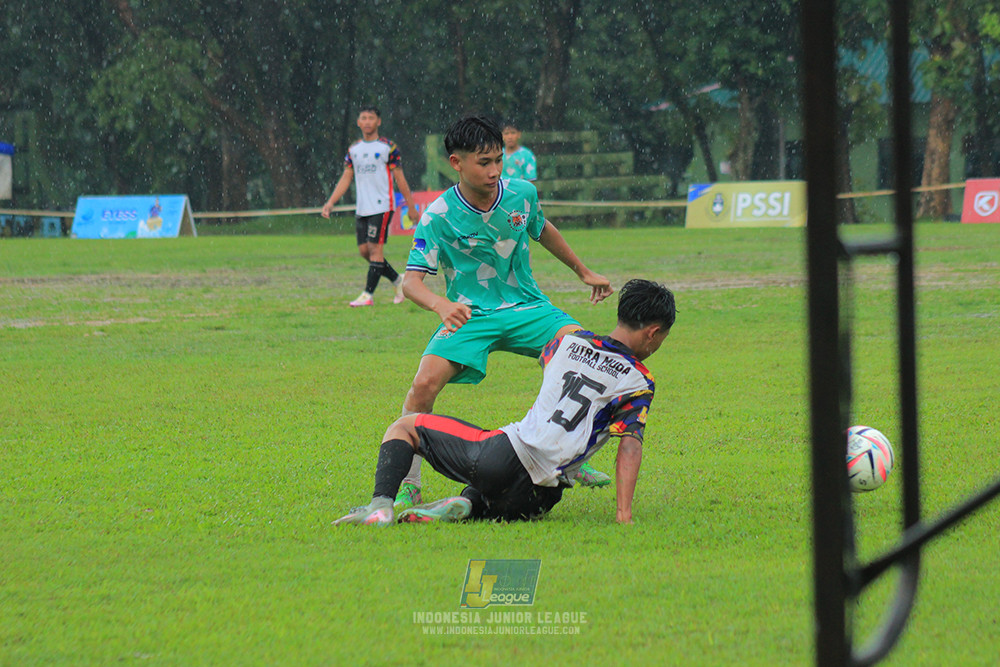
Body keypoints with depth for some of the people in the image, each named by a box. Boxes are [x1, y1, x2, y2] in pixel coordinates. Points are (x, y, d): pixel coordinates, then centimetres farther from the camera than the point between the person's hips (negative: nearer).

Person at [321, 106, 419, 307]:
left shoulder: (388, 147, -2)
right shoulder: (354, 149, 13)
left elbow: (400, 179, 0)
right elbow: (346, 179, 14)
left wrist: (411, 207, 0)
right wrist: (330, 203, 3)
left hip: (382, 206, -6)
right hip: (362, 208, 6)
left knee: (375, 248, -11)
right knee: (364, 250, 4)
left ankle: (368, 294, -11)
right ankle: (398, 281, 20)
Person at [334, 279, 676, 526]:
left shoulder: (569, 342, 13)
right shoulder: (639, 382, 4)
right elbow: (630, 445, -9)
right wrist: (623, 514, -12)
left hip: (506, 454, 0)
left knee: (405, 427, 19)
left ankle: (381, 505, -6)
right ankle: (465, 504, -5)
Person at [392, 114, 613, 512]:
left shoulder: (522, 194, -4)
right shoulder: (438, 217, -15)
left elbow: (544, 231, 19)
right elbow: (412, 280, -20)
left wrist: (584, 273, 30)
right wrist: (441, 305, -42)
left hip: (526, 307, 3)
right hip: (469, 315, -3)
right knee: (424, 385, -26)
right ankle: (408, 485, -8)